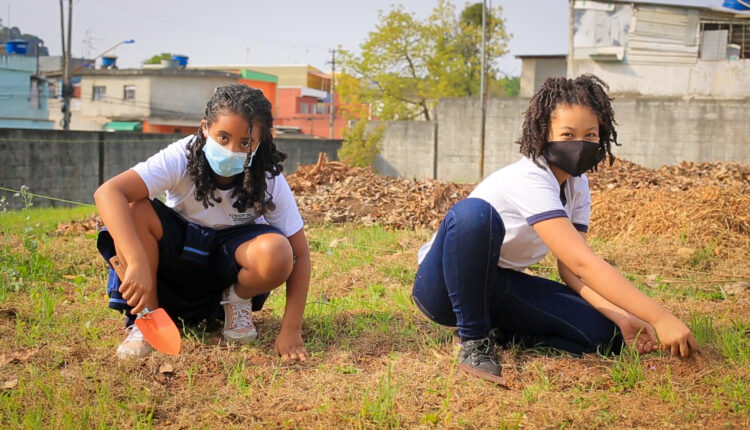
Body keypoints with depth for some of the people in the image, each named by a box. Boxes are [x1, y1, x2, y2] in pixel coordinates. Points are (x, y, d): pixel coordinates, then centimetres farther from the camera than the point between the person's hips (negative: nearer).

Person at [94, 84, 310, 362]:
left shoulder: (269, 180, -21)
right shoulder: (181, 158, -26)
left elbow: (299, 254, -17)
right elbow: (107, 193, -38)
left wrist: (291, 330, -26)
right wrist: (137, 263, -52)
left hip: (229, 260, 0)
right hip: (179, 249, 0)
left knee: (276, 252, -34)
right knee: (133, 210, -31)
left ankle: (238, 302, 0)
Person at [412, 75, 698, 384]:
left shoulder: (578, 186, -1)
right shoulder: (530, 180, -27)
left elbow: (571, 270, -7)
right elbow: (581, 263, -35)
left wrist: (622, 318, -24)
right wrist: (659, 318, -38)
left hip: (496, 286, 7)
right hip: (445, 285, -7)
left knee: (603, 333, -14)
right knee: (474, 213, -40)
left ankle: (496, 331, 5)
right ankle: (474, 339, -23)